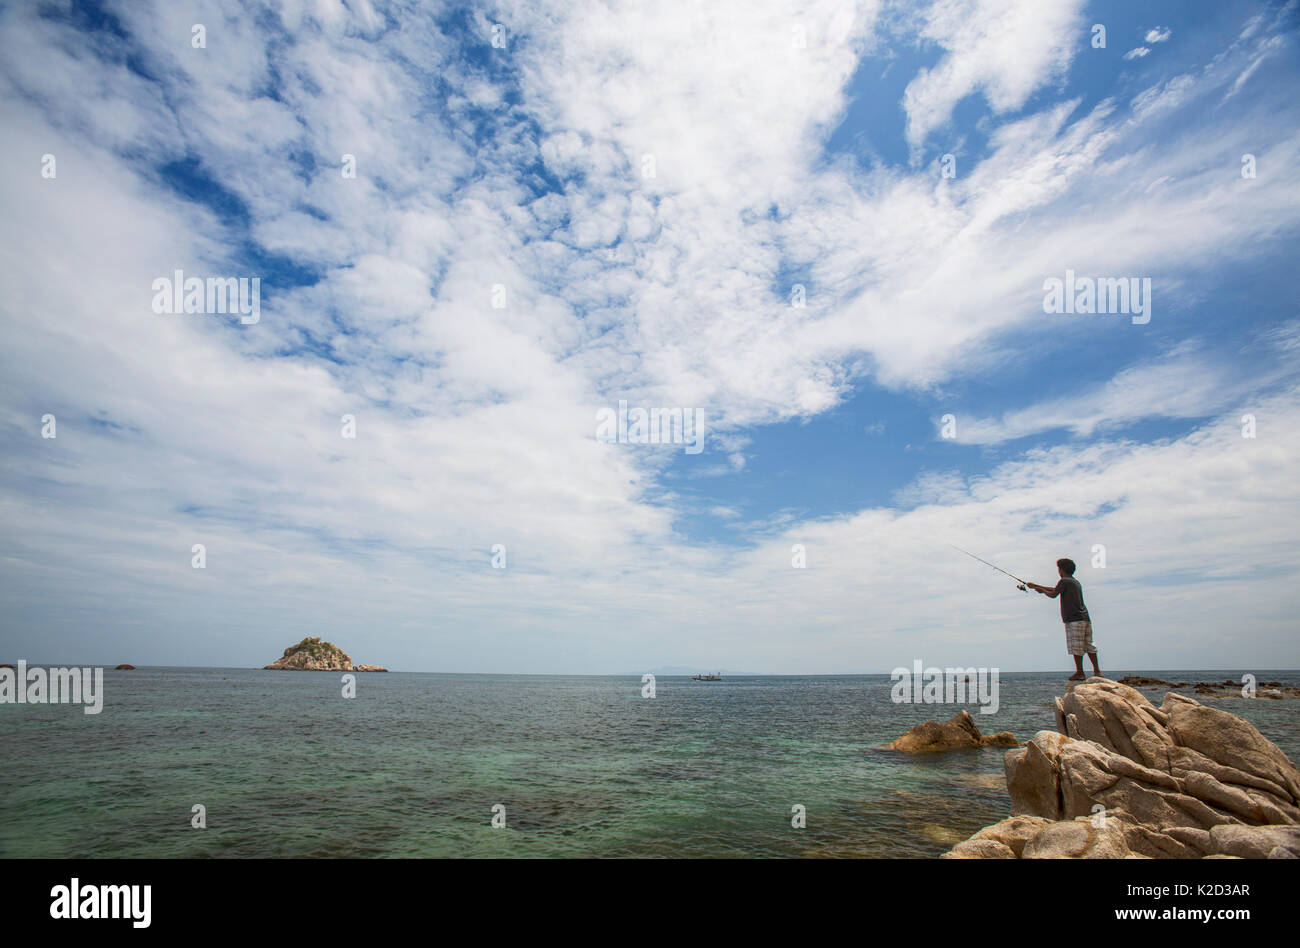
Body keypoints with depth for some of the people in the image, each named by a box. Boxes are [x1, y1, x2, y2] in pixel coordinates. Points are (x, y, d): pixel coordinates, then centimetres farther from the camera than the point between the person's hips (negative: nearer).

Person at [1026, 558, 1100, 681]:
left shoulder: (1064, 581, -8)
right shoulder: (1076, 582, 21)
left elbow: (1053, 594, -8)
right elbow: (1054, 589, 28)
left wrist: (1042, 590, 11)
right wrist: (1035, 586, 31)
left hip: (1074, 619, -9)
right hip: (1085, 617, 9)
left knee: (1076, 646, -4)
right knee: (1088, 644, 10)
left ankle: (1079, 673, -2)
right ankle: (1097, 670, 11)